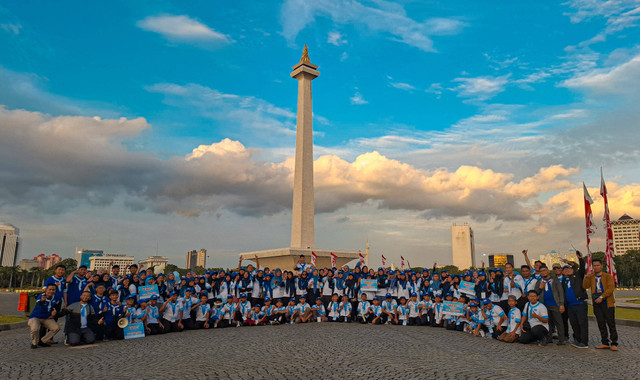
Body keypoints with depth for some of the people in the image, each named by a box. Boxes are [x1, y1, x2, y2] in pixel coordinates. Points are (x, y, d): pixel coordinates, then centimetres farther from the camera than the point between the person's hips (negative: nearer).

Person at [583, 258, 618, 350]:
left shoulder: (608, 276, 3)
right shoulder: (591, 277, 16)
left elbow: (611, 288, -9)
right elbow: (585, 286, 3)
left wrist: (601, 297, -17)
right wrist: (587, 277, -10)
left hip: (607, 303, -4)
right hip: (596, 304, 4)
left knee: (611, 324, -2)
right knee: (601, 324, 7)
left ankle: (614, 344, 3)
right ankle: (605, 343, 13)